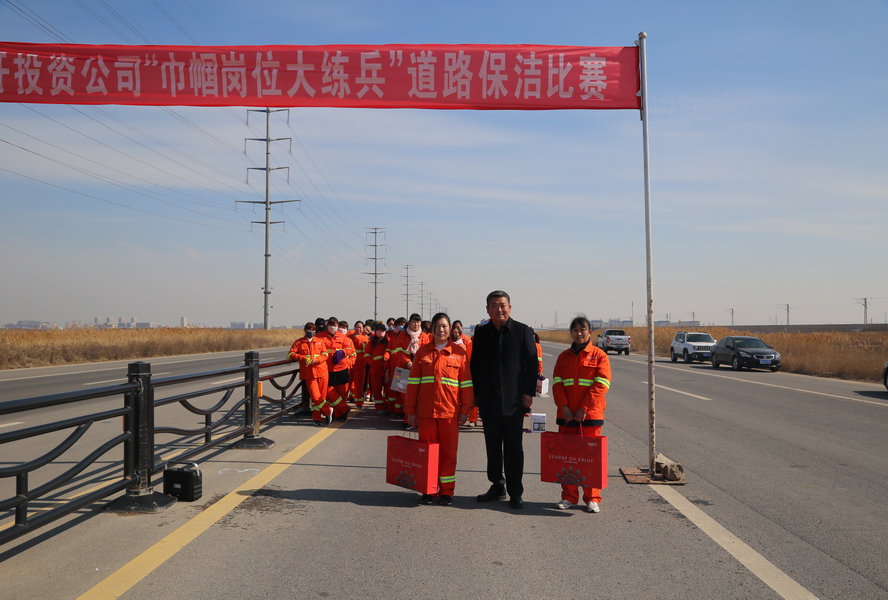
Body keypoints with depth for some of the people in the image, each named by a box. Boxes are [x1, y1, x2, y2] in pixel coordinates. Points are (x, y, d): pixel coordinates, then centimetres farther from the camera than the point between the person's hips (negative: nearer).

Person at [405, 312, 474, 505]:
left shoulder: (459, 352, 2)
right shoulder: (422, 352, 5)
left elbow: (466, 383, 3)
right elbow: (413, 383, 6)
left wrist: (465, 410, -1)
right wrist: (411, 411, 3)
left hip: (450, 412, -1)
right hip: (425, 412, 1)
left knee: (448, 452, 5)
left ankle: (446, 491, 16)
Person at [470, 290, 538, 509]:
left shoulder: (523, 331, -1)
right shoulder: (481, 332, 7)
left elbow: (532, 363, -2)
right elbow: (475, 364, 10)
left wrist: (528, 392, -8)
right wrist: (475, 393, 5)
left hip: (513, 399, -3)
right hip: (488, 399, 3)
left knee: (513, 447, 2)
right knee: (492, 446, 11)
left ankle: (515, 492, 11)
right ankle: (497, 486, 24)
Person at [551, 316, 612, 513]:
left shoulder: (599, 355, -1)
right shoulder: (563, 357, 10)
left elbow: (601, 385, -8)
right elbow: (557, 383, 4)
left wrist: (584, 409, -14)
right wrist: (564, 407, -10)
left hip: (590, 415, -3)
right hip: (566, 415, 4)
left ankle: (592, 498, 12)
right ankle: (568, 496, 18)